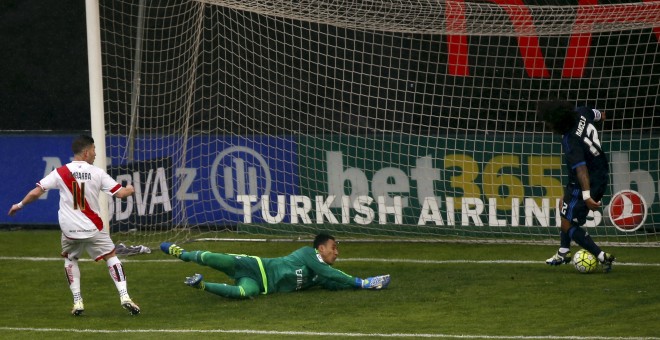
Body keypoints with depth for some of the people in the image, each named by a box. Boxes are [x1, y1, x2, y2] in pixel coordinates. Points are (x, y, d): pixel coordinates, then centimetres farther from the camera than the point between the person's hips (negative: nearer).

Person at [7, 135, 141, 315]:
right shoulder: (97, 173, -6)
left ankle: (78, 302, 15)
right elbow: (120, 193, -3)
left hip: (70, 230, 1)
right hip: (93, 227, -1)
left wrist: (20, 204, 11)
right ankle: (124, 297, 0)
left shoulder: (61, 172, -5)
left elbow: (36, 193, -6)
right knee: (111, 257, 13)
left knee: (70, 259, 24)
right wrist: (130, 190, 21)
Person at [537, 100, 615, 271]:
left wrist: (586, 196, -49)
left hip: (588, 183, -10)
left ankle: (602, 257, -2)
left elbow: (581, 168, -42)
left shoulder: (571, 142, -32)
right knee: (564, 205, 27)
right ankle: (563, 253, 36)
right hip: (601, 175, 10)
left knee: (568, 225, 0)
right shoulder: (581, 113, -9)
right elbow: (600, 115, 13)